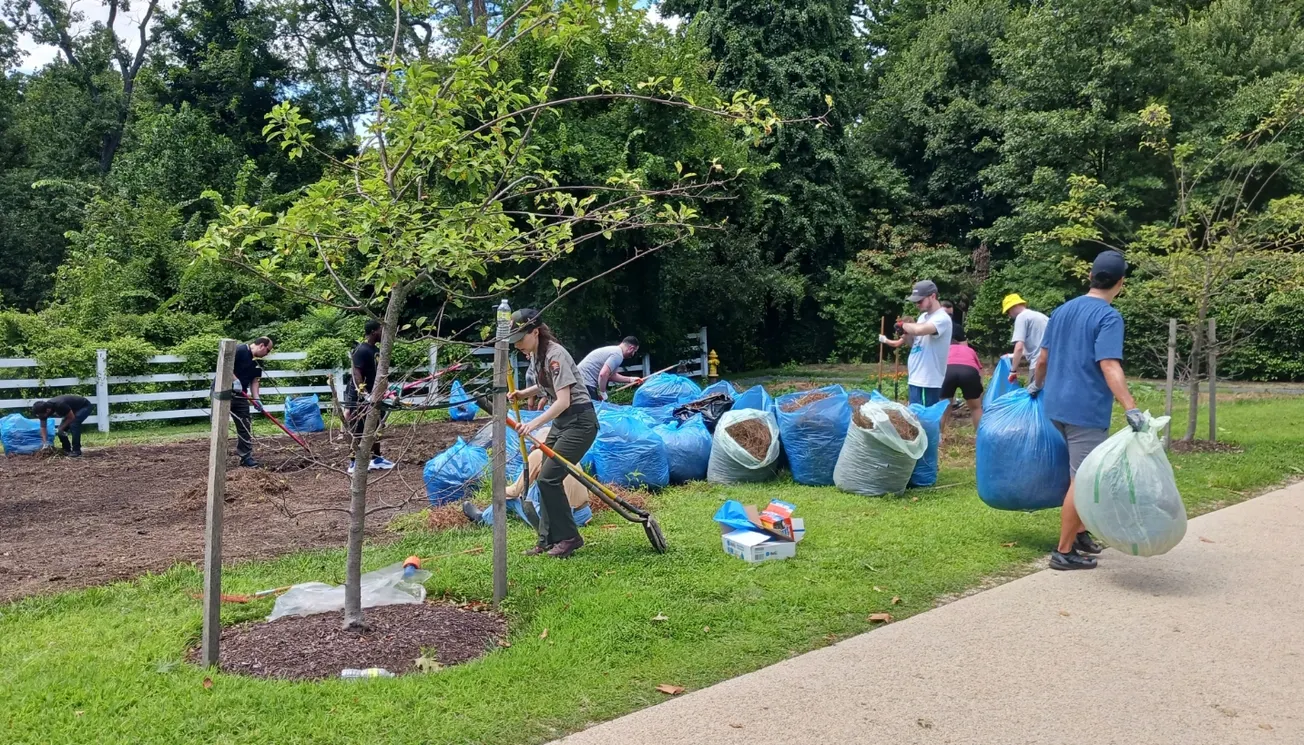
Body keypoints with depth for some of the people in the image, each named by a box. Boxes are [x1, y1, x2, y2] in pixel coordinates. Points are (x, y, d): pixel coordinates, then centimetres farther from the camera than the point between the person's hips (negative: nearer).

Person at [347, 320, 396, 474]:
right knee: (358, 430, -3)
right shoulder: (361, 350, -17)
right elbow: (356, 373, -24)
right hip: (362, 397, -10)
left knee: (375, 428, 17)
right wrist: (363, 392, -35)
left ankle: (376, 459, 27)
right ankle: (354, 462, 3)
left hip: (374, 395, 10)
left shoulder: (376, 349, 11)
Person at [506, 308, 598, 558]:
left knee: (548, 478, -13)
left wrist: (535, 423, -35)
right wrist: (524, 393, 6)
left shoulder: (555, 355, -21)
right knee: (547, 479, 9)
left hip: (579, 422, -10)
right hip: (561, 421, 10)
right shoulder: (535, 355, 7)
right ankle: (548, 540, 17)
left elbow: (563, 401, -27)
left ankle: (569, 537, 0)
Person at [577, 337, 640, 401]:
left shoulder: (614, 350, 17)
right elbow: (603, 374, -25)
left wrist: (630, 379, 33)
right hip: (586, 382, -10)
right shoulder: (618, 355, -14)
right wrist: (603, 393, -13)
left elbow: (611, 375, 28)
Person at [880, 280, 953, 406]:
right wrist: (905, 332, -2)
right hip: (915, 379, 9)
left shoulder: (942, 318, -15)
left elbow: (919, 330, -34)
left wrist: (903, 325, -15)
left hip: (928, 382, -9)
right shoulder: (923, 317, 14)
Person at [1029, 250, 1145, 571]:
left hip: (1057, 405, 8)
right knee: (1082, 480, -1)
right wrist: (1132, 410, -32)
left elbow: (1043, 357, 17)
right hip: (1087, 411, -8)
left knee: (1079, 474, 21)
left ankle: (1079, 532, 28)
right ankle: (1064, 552, 3)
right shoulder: (1109, 317, -12)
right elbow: (1109, 367, -25)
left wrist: (1036, 386, 34)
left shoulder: (1062, 310, 10)